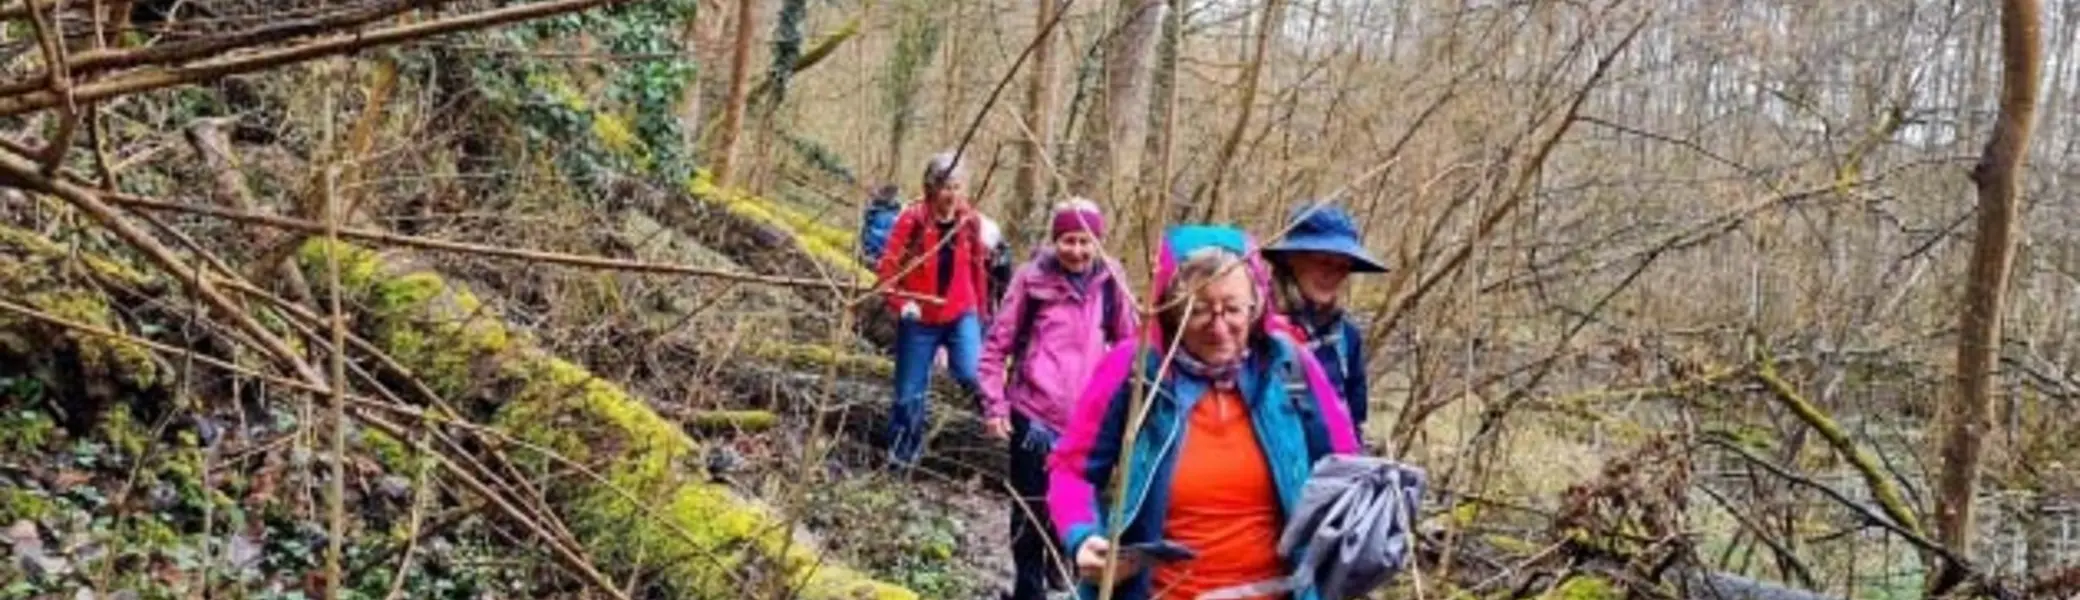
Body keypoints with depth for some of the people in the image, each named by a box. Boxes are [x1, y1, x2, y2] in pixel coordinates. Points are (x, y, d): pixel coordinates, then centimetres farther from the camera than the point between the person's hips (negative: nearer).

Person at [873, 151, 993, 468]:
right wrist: (900, 302, -23)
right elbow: (888, 265, -11)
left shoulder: (969, 220, 0)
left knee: (973, 375, -22)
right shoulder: (913, 218, -12)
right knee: (910, 392, 7)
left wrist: (981, 310, 16)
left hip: (961, 314, 2)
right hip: (920, 319, -1)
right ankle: (901, 456, 22)